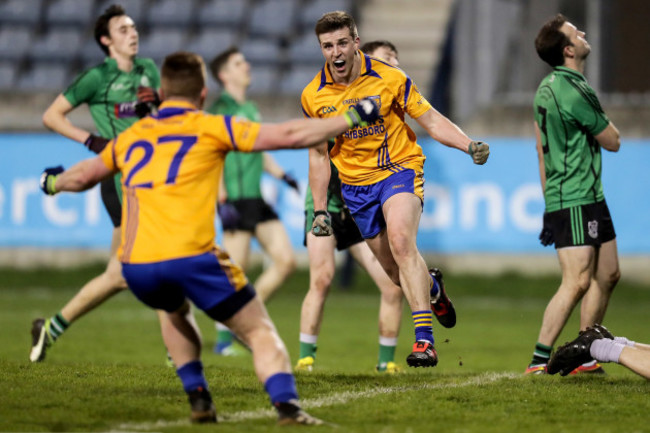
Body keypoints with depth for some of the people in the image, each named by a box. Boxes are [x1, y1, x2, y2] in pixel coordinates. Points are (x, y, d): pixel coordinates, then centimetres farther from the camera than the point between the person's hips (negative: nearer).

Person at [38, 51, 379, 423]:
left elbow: (83, 175, 39)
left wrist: (55, 182, 61)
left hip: (135, 266, 4)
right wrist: (351, 118, 13)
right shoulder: (212, 128, 9)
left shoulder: (131, 137, 22)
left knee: (174, 312, 36)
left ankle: (199, 398, 21)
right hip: (190, 256, -4)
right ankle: (287, 406, -15)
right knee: (259, 330, 7)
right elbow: (287, 135, 5)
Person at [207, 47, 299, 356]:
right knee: (237, 268, -7)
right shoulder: (220, 109, -7)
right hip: (235, 199, -8)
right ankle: (224, 339, 4)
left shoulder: (250, 109, 18)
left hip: (257, 199, 8)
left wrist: (281, 175, 15)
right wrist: (222, 201, -20)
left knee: (286, 261, 3)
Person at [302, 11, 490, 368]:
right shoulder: (313, 96, -4)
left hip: (400, 168, -3)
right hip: (355, 184, 3)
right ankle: (432, 290, 42)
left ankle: (424, 339, -33)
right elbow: (318, 155, 6)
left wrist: (470, 146, -22)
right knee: (394, 271, 4)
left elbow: (431, 120, -7)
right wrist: (320, 211, 3)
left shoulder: (390, 78, -12)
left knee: (401, 241, -29)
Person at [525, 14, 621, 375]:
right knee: (577, 281, -13)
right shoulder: (573, 92, -19)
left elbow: (542, 147, 20)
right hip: (575, 201, -10)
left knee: (607, 275, 11)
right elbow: (613, 141, -9)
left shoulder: (548, 87, 12)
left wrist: (550, 203, 25)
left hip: (590, 196, 10)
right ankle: (540, 359, -11)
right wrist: (605, 123, 13)